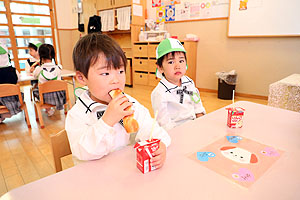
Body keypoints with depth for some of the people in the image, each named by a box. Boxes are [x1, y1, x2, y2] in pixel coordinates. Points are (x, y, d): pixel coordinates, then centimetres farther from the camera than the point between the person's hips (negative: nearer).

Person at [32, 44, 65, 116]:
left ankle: (48, 110, 30)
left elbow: (35, 75, 10)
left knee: (35, 90, 28)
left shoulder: (39, 69, -14)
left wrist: (41, 65, 13)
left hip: (45, 98, -1)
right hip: (58, 96, 1)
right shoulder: (58, 67, -12)